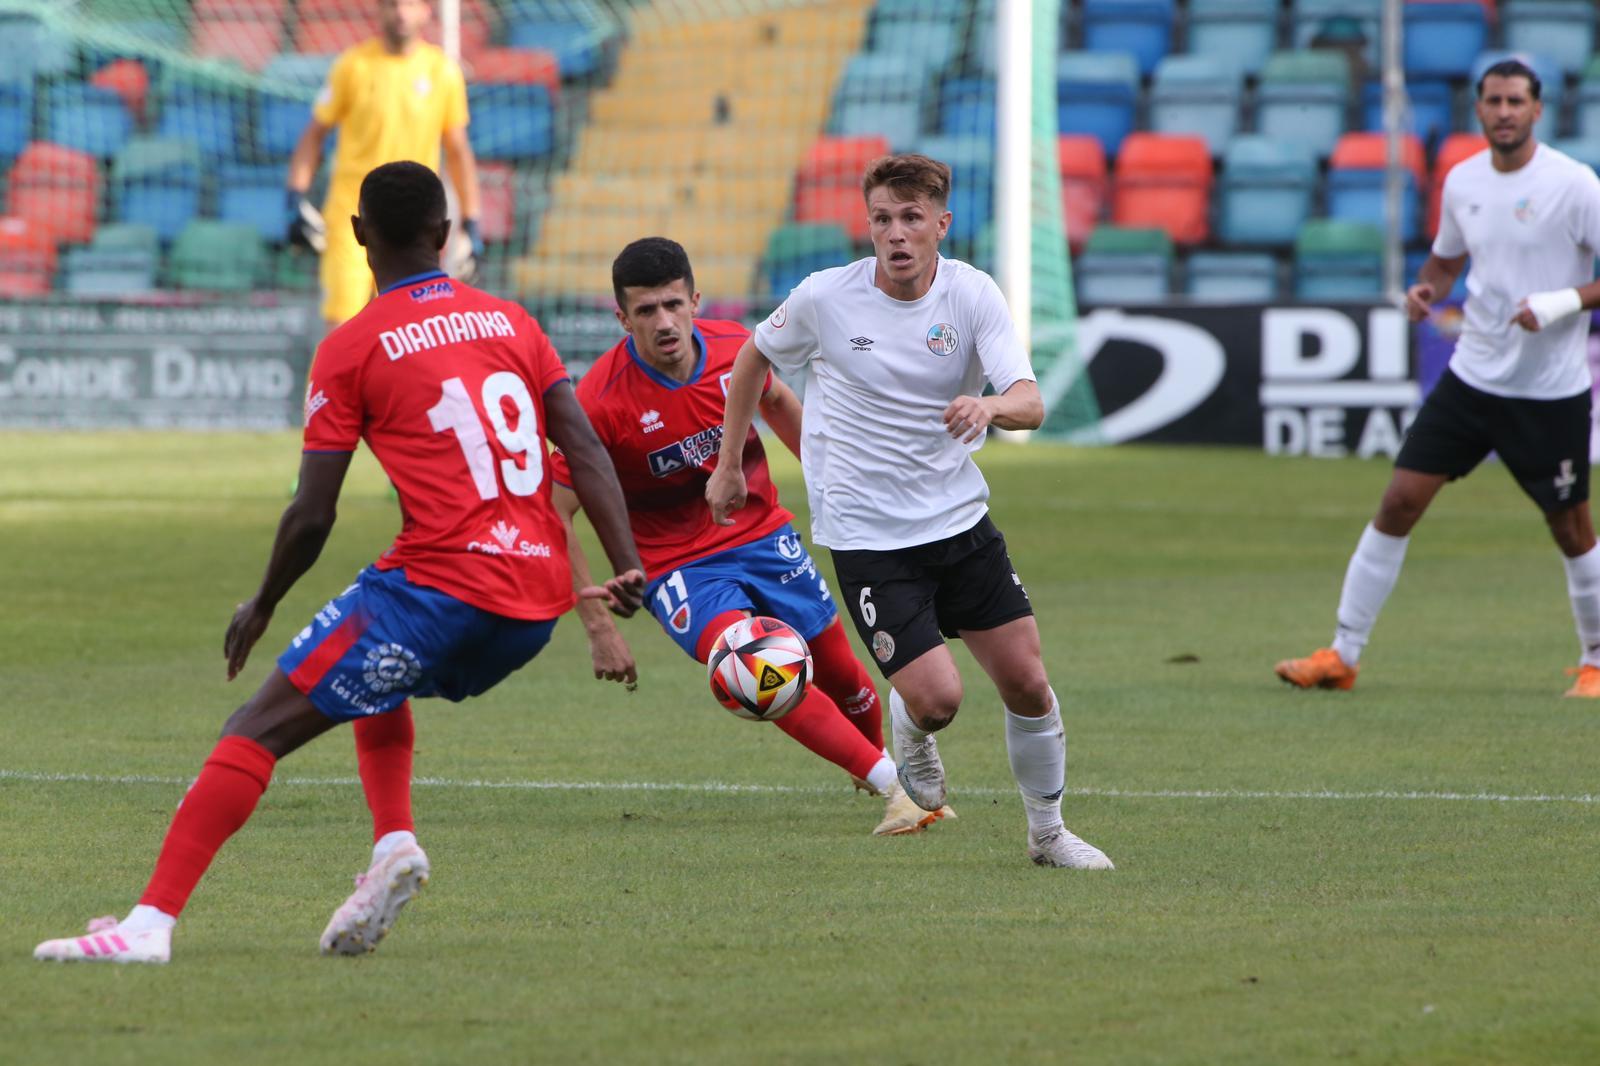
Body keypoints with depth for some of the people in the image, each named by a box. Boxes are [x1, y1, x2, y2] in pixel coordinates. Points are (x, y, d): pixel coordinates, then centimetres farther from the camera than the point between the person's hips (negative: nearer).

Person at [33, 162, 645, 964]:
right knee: (378, 682, 34)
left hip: (442, 587, -6)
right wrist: (628, 567, 4)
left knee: (260, 727, -4)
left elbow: (311, 517, -1)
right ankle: (394, 846, 11)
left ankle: (152, 921, -16)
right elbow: (587, 452, 7)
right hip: (539, 601, 6)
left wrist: (260, 607, 13)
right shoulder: (510, 322, 16)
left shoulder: (352, 348, 1)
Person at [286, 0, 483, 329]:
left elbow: (457, 150, 10)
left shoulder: (444, 71, 3)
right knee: (342, 323, -9)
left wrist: (471, 224, 8)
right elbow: (315, 132, 4)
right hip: (352, 214, -2)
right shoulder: (354, 65, -2)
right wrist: (297, 200, -5)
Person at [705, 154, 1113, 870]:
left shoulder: (972, 294, -7)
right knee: (936, 697, -14)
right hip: (866, 535, -3)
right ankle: (911, 739, 24)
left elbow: (1030, 404, -18)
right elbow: (754, 356, 10)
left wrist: (991, 406, -42)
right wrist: (728, 464, 14)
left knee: (1027, 683, 1)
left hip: (959, 518, 3)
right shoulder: (824, 298, -10)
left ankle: (1047, 832, 23)